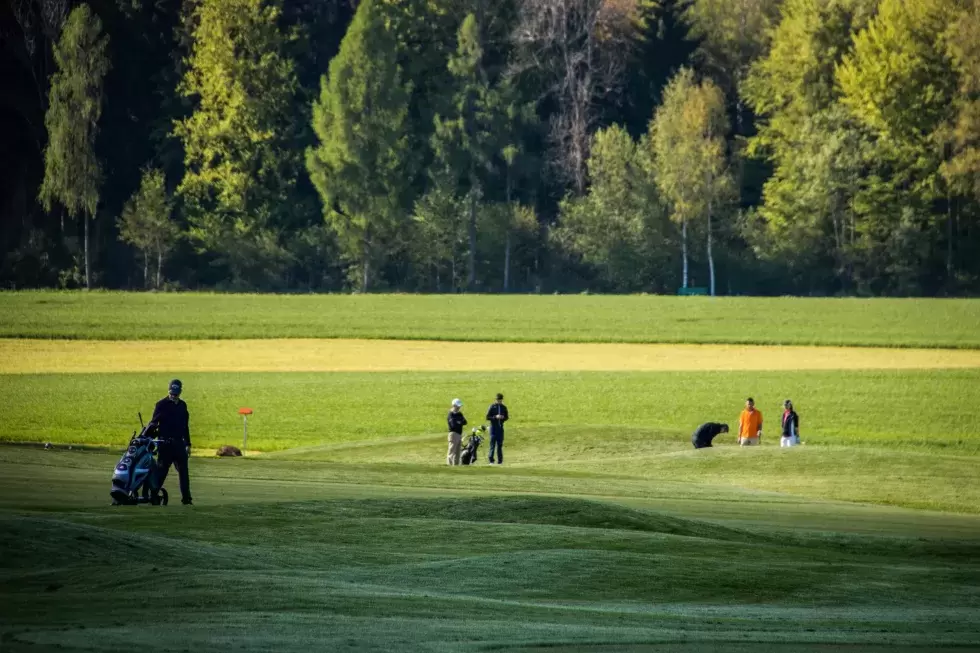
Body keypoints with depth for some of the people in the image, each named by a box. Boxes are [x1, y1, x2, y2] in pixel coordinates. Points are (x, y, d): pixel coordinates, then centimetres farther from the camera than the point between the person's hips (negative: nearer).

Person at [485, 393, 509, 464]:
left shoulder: (504, 407, 10)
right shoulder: (492, 407, -2)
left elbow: (506, 417, 15)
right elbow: (487, 417, -6)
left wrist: (503, 418, -8)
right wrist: (495, 417, -19)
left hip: (500, 428, 4)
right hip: (493, 427, -4)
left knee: (500, 445, 5)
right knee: (492, 444, -6)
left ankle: (500, 460, 8)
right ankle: (491, 460, -5)